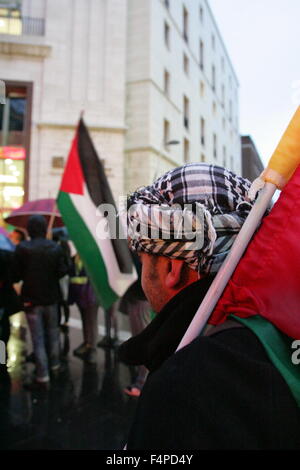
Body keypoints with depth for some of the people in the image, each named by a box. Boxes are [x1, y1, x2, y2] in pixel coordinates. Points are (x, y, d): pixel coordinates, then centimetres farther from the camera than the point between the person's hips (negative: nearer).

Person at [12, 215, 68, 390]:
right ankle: (55, 366, 35)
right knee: (53, 334, 20)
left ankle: (43, 378, 10)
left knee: (38, 339, 5)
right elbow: (62, 271, -8)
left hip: (32, 299, -3)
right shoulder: (56, 248, -8)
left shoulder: (22, 248, -15)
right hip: (51, 297, 3)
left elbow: (16, 275, -10)